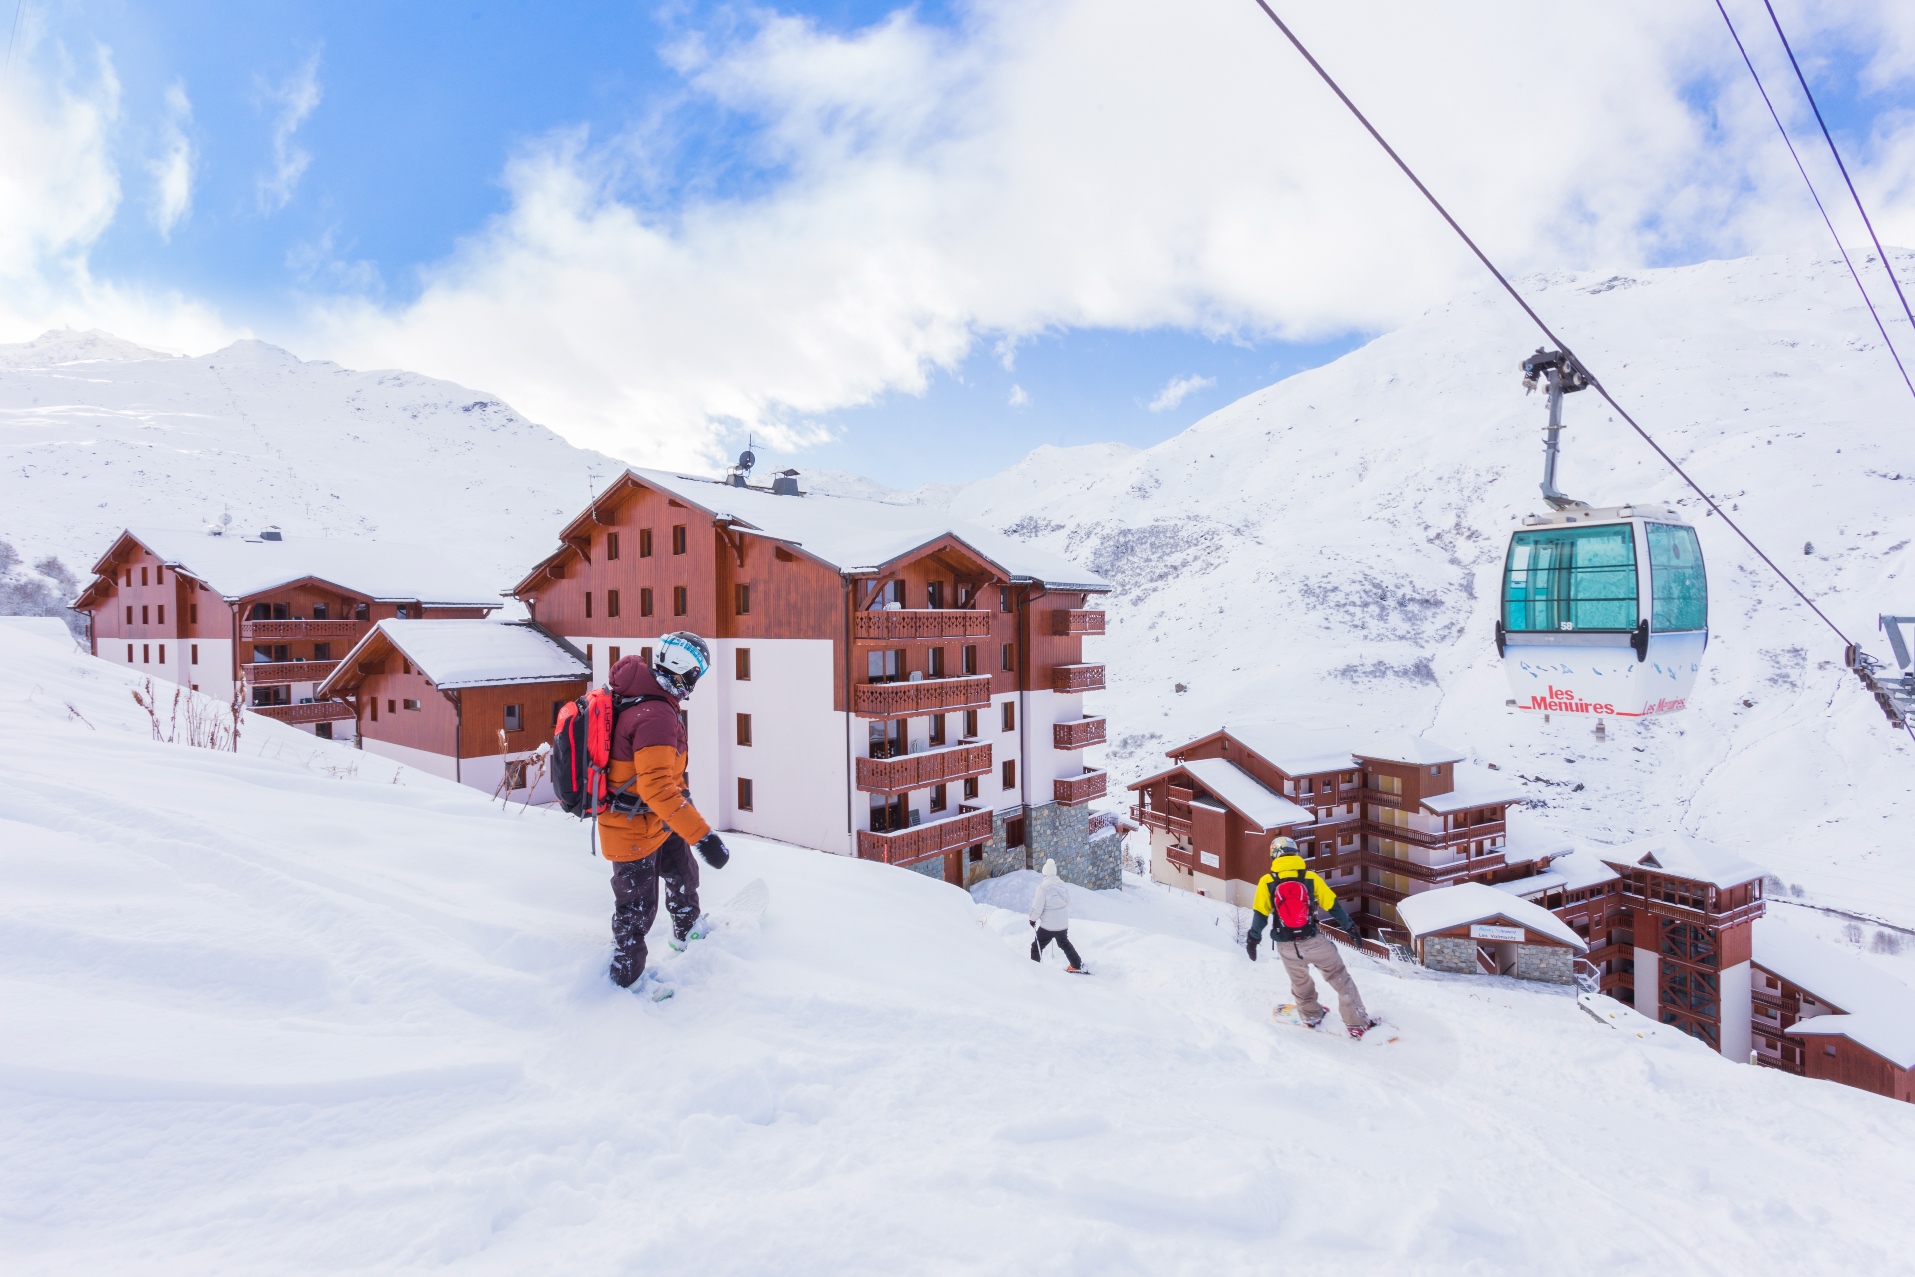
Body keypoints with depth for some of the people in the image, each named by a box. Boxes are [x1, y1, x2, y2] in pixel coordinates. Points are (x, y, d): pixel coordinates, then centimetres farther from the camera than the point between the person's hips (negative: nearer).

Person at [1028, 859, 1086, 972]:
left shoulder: (1043, 886, -19)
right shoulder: (1062, 884, -2)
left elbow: (1037, 906, -16)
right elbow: (1068, 902, 10)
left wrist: (1033, 918, 0)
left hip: (1048, 925, -6)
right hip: (1063, 924, 6)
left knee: (1036, 946, 9)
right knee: (1065, 944, 28)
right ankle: (1078, 965, 35)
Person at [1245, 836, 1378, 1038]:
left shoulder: (1267, 882, -6)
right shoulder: (1310, 877, -6)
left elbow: (1260, 914, -5)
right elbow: (1332, 905, -1)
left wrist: (1253, 940, 4)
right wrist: (1350, 927, 11)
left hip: (1286, 946, 1)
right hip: (1314, 941, -1)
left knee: (1300, 981, 26)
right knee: (1340, 978, 16)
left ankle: (1312, 1016, 44)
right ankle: (1357, 1023, 20)